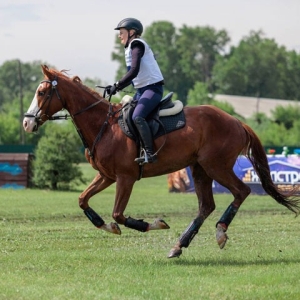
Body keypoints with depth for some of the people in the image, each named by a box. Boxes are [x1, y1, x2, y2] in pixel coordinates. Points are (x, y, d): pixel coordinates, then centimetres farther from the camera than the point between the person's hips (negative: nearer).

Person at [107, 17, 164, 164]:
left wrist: (117, 85, -17)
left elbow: (134, 71, -21)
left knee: (137, 116, -28)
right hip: (141, 90, 11)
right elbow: (132, 76, 22)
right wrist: (117, 87, 10)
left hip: (153, 88, -11)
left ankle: (149, 153, -32)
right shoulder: (131, 48, 19)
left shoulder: (137, 45, -9)